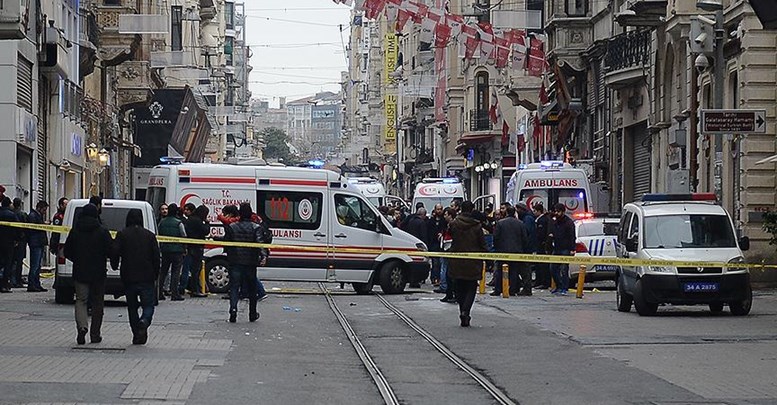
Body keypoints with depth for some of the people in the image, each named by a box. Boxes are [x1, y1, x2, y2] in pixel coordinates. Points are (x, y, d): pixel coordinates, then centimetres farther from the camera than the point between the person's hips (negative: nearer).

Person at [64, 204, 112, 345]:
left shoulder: (75, 231, 0)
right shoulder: (102, 232, -7)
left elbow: (67, 252, 5)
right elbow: (111, 251, -9)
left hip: (80, 272, 1)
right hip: (98, 274, -1)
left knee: (80, 300, 7)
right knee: (97, 303, 9)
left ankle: (82, 326, -18)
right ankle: (95, 334, 11)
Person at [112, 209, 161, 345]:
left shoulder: (122, 234, 1)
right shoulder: (150, 235, 4)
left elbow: (114, 252, -8)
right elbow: (156, 256, 2)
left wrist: (115, 266, 11)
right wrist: (156, 275, 10)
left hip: (128, 277, 0)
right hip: (147, 277, 0)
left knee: (132, 306, 12)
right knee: (148, 305, 3)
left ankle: (137, 334, 8)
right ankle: (144, 321, -28)